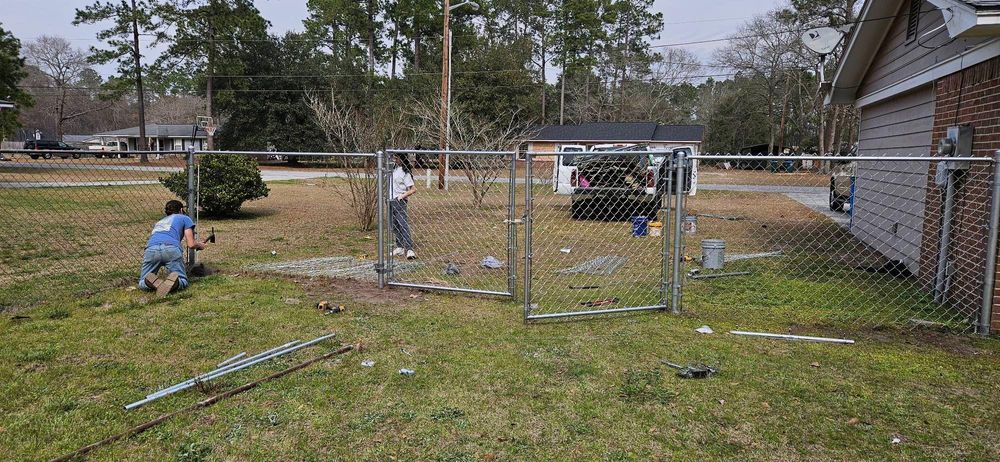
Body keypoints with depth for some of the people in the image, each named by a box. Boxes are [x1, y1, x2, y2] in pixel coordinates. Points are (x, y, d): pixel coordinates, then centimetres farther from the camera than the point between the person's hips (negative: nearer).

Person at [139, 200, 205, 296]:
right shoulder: (184, 218, 26)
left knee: (142, 284, 15)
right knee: (182, 281, 7)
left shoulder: (159, 222, 41)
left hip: (151, 249, 4)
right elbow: (191, 244, 17)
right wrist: (200, 245, 39)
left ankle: (153, 281, -19)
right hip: (171, 249, -3)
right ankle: (173, 281, -27)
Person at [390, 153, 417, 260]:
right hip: (390, 201, 9)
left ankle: (409, 249, -18)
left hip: (399, 202, -9)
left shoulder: (405, 173, -12)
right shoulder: (394, 169, 11)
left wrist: (402, 196, -20)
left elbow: (413, 189, -13)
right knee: (394, 226, 11)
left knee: (403, 225, -14)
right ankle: (399, 248, 19)